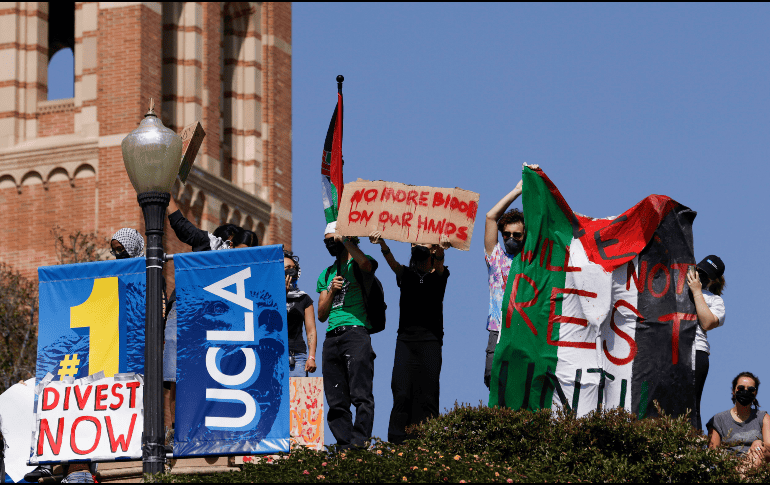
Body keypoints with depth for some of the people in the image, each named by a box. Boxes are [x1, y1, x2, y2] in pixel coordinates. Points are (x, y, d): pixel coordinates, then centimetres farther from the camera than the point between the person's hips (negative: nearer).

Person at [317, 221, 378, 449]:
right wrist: (331, 290, 3)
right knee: (336, 400, 2)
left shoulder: (357, 265, 6)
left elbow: (366, 264, -22)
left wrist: (345, 240, -18)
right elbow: (321, 315, 19)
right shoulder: (326, 274, 24)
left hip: (356, 333, -7)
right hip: (332, 337, 7)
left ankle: (359, 443, -18)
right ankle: (344, 444, 4)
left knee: (360, 394, -14)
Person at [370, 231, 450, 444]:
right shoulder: (406, 274, 15)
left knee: (428, 392, -4)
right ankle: (396, 440, -7)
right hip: (406, 338, 1)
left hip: (430, 340, -1)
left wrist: (441, 247, -36)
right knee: (401, 391, -7)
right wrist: (381, 243, -26)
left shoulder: (438, 276, 10)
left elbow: (439, 263, -11)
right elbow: (391, 261, -3)